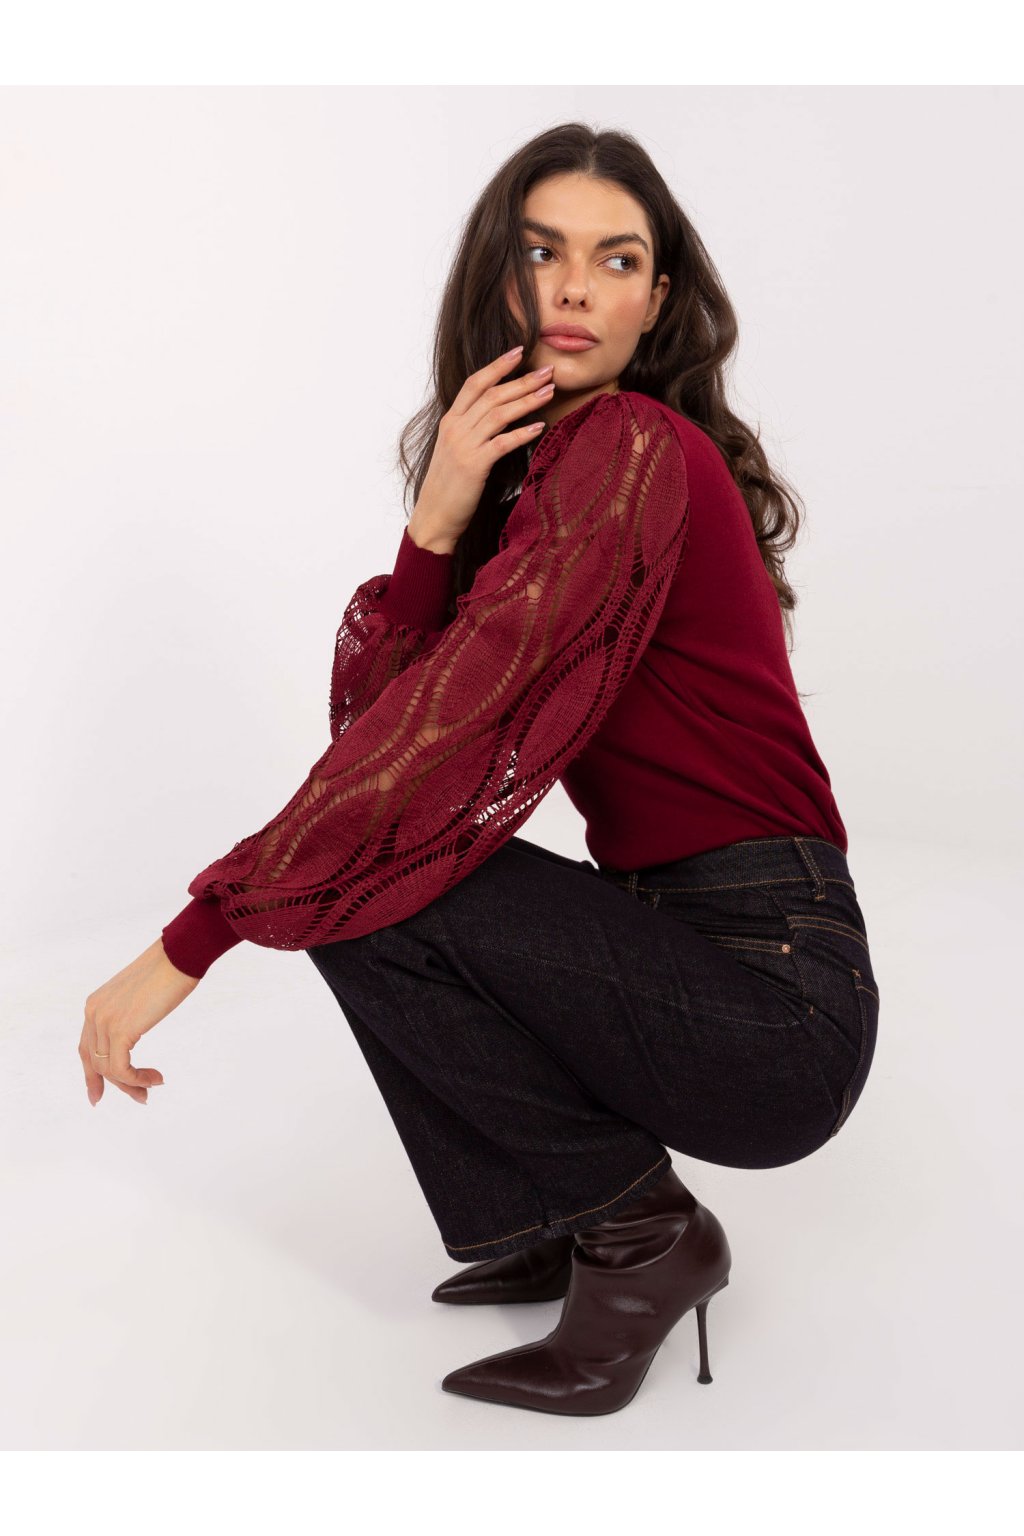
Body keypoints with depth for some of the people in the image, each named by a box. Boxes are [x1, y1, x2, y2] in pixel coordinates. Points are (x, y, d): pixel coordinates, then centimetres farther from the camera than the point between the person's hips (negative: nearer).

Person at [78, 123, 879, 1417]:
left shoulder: (633, 448, -13)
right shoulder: (533, 470, 13)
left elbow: (454, 725, -24)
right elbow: (371, 715, 2)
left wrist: (191, 942, -22)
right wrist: (439, 523, -13)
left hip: (775, 998, -8)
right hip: (694, 954, 8)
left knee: (364, 883, -16)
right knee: (363, 851, 9)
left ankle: (643, 1230, -1)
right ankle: (542, 1230, 14)